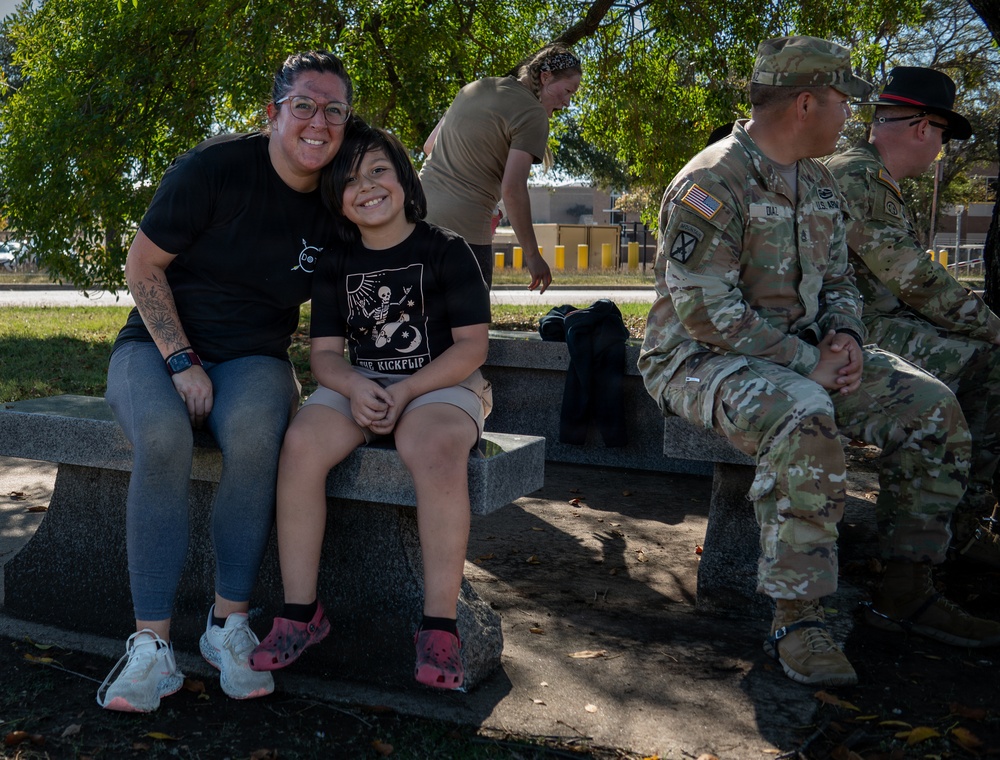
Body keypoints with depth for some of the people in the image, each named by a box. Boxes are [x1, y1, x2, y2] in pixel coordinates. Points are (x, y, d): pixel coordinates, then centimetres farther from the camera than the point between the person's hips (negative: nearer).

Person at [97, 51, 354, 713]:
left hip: (253, 359, 2)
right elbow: (143, 264, -6)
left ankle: (230, 623, -22)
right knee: (163, 437, -35)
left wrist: (289, 376, 0)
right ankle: (152, 646, -27)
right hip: (159, 345, -2)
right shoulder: (216, 167, -10)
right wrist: (182, 362, -15)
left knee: (254, 433, -35)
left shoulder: (335, 209, 2)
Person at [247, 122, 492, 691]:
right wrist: (356, 388, -17)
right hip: (360, 385, 4)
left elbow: (472, 347, -7)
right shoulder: (337, 266, 10)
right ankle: (302, 611, -16)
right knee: (301, 445, -26)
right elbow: (325, 353, 7)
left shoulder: (446, 251, -3)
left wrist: (403, 394, -19)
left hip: (439, 384, -4)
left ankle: (441, 626, -28)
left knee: (436, 453, -37)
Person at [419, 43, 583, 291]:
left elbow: (429, 146, 22)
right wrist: (532, 255, -11)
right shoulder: (533, 115, -9)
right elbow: (512, 189, -17)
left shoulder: (475, 87, 15)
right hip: (464, 230, -8)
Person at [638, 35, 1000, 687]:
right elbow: (704, 310, -22)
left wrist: (844, 335, -3)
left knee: (932, 407, -6)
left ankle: (906, 591, 4)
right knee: (804, 420, -38)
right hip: (704, 358, -8)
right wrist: (805, 362, -21)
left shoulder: (818, 183, 13)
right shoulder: (712, 182, -15)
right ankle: (797, 620, -27)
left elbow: (838, 280, 20)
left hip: (803, 351, 8)